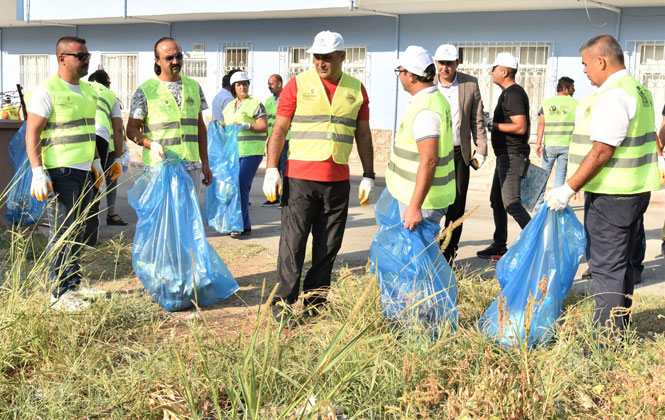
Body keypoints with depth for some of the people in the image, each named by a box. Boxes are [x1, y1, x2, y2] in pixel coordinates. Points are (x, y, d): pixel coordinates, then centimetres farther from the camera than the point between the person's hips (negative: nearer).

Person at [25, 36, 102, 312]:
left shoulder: (88, 90, 15)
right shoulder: (47, 89, -10)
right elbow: (32, 133, -14)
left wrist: (96, 162, 25)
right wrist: (38, 172, -21)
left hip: (84, 171, 8)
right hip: (61, 171, -8)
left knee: (77, 231, 13)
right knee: (62, 232, -5)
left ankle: (74, 283, 23)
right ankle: (60, 293, 1)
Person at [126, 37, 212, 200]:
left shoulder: (194, 87, 12)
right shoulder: (145, 90, -2)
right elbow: (131, 129, 0)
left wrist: (205, 163, 13)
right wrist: (151, 144, -20)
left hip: (192, 168, 4)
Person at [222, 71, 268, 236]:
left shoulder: (255, 104, -2)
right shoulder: (229, 106, 18)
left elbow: (264, 127, -9)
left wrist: (246, 125, -21)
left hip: (251, 152, -7)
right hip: (233, 153, 7)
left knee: (242, 187, -14)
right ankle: (245, 226, 12)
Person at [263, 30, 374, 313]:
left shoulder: (356, 89, 9)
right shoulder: (298, 85, 1)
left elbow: (363, 136, 14)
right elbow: (279, 130, 0)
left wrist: (368, 177, 11)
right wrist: (271, 170, -9)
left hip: (338, 181, 3)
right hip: (299, 178, -3)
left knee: (328, 247, 7)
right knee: (293, 242, -4)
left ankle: (315, 302, 19)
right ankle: (285, 302, 5)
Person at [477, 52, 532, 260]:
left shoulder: (513, 95, -15)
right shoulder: (509, 93, 17)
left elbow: (521, 127, -23)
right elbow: (527, 122, 25)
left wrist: (494, 125, -15)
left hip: (512, 156, -11)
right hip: (505, 156, 11)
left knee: (511, 202, -14)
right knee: (497, 200, 13)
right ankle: (499, 245, 19)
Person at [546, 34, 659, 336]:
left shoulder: (613, 95, -18)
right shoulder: (638, 90, 16)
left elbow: (602, 151, -24)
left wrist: (569, 188, -21)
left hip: (611, 195, -11)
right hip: (634, 190, 11)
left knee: (607, 266, -5)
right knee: (622, 263, 17)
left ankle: (607, 338, 0)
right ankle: (621, 328, 28)